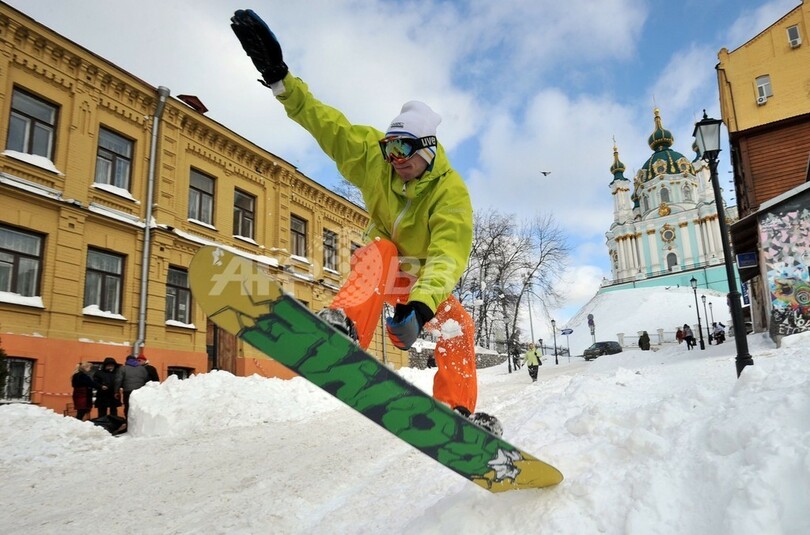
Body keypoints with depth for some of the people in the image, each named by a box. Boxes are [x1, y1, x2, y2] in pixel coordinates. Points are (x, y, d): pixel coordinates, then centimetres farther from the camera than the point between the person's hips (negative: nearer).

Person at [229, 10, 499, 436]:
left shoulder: (451, 192, -28)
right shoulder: (374, 159, -18)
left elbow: (447, 257, -41)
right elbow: (326, 123, -21)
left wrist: (420, 304, -58)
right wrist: (279, 77, -30)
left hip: (424, 277, 0)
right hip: (378, 267, 0)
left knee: (457, 327, -21)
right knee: (380, 251, -35)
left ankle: (458, 407, -10)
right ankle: (344, 323, -56)